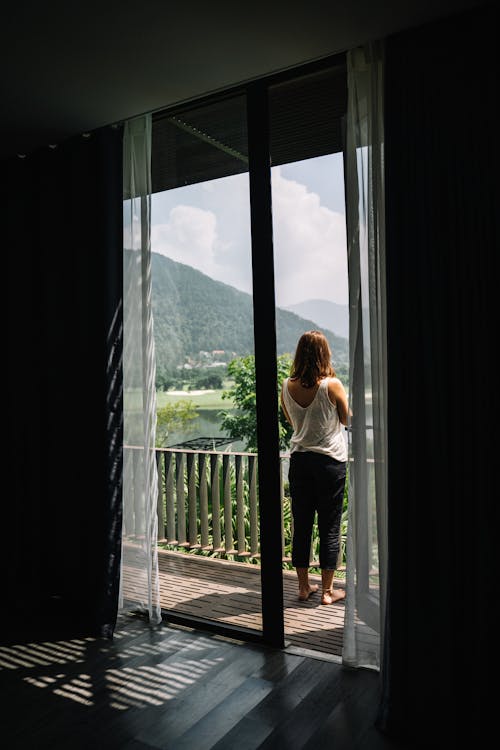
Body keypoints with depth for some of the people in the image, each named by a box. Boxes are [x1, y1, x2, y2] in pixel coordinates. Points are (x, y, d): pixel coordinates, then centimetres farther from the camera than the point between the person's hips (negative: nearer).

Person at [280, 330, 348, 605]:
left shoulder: (287, 386, -2)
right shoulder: (332, 385, -14)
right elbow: (347, 420, 0)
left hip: (299, 458, 4)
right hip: (330, 459, -3)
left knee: (301, 524, 12)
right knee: (330, 527, 7)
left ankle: (304, 587, 23)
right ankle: (327, 591, 16)